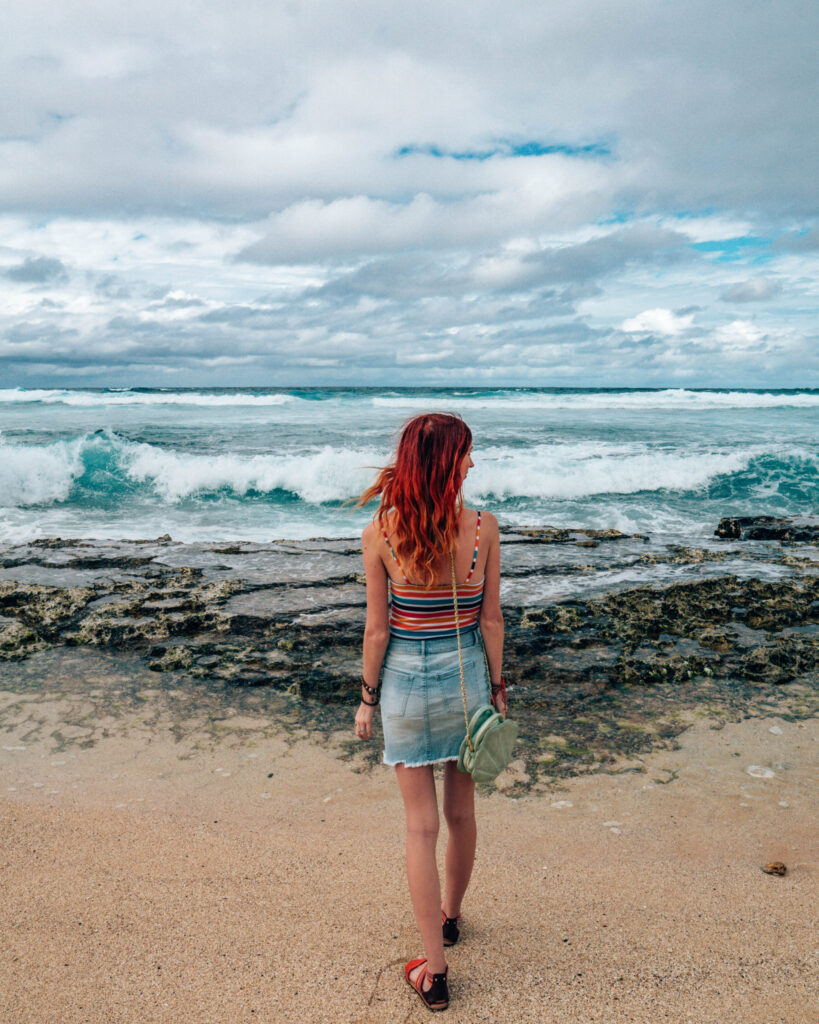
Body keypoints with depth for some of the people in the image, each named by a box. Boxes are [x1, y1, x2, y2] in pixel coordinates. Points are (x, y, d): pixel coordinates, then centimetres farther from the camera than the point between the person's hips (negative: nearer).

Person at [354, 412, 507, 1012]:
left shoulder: (380, 533, -14)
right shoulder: (484, 528, -11)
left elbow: (377, 629, -9)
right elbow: (491, 620, -4)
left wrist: (367, 698, 3)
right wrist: (497, 688, 8)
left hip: (407, 677, -2)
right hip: (466, 672, 2)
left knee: (422, 825, 10)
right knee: (462, 812, 23)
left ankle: (434, 970, 19)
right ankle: (450, 915, 47)